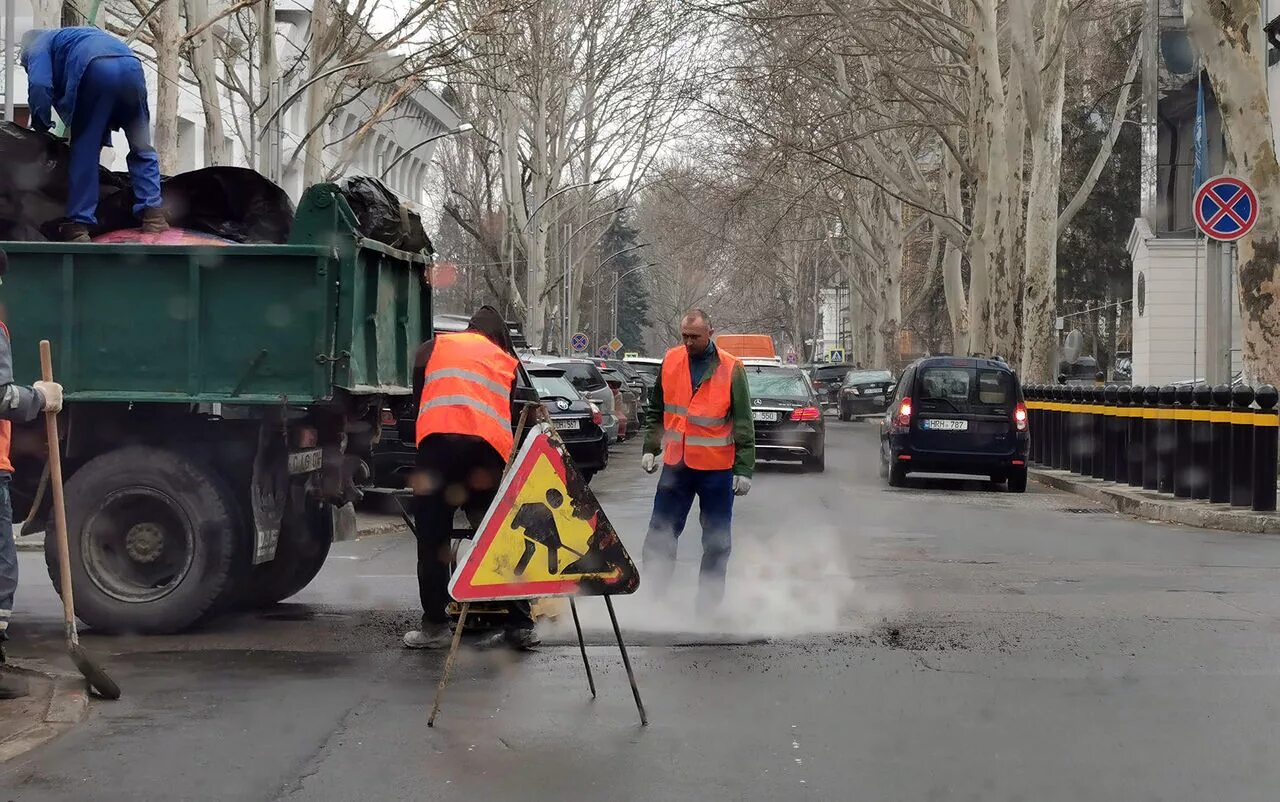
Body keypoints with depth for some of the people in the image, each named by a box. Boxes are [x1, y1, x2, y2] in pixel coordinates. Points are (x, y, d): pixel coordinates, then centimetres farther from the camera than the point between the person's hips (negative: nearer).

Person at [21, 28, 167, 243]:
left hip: (97, 69, -5)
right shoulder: (75, 35, 47)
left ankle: (79, 224, 2)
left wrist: (41, 125, 13)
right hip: (131, 65, 5)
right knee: (141, 148, 14)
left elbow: (39, 86, 4)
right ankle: (152, 214, 4)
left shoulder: (38, 45, 26)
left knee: (84, 151, 5)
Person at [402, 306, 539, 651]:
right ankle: (520, 624, 11)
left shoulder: (434, 346, 24)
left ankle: (435, 624, 4)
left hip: (439, 439, -2)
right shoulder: (507, 363, 28)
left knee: (433, 538, 5)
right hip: (490, 446, 2)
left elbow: (418, 392, 23)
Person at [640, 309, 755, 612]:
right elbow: (656, 410, 14)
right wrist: (650, 448, 9)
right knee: (661, 533, 4)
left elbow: (743, 423, -5)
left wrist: (744, 468, -8)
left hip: (717, 468, -3)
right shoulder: (671, 361, 3)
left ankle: (708, 602, 15)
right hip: (676, 464, 3)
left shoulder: (730, 369, -7)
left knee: (716, 541, 6)